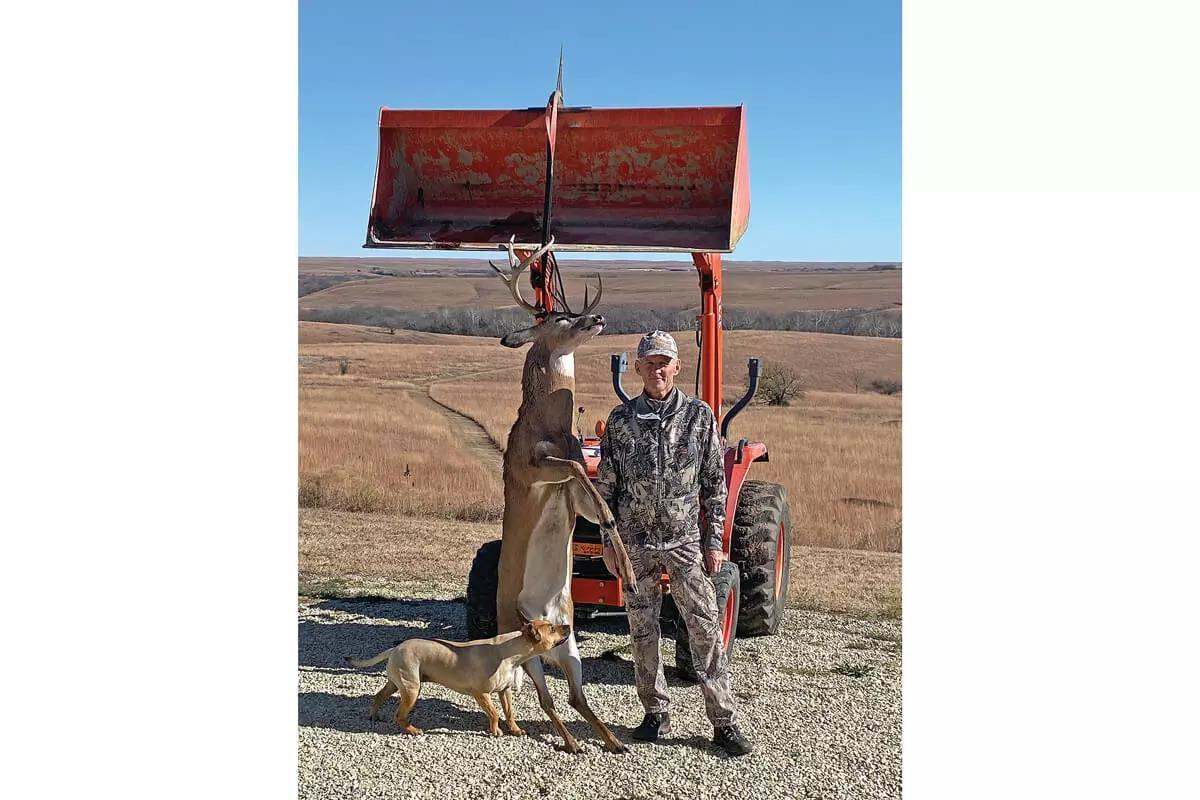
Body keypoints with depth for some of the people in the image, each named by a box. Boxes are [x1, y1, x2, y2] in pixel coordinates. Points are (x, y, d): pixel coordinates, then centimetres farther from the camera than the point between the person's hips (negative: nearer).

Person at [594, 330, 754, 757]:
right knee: (643, 631, 9)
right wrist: (609, 540, 3)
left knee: (705, 629, -2)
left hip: (685, 541, -1)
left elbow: (715, 484, 2)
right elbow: (606, 485, 7)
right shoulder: (620, 420, 2)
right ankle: (656, 714, 23)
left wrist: (713, 541, -2)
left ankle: (724, 722, 4)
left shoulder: (699, 416, -1)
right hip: (636, 542, 2)